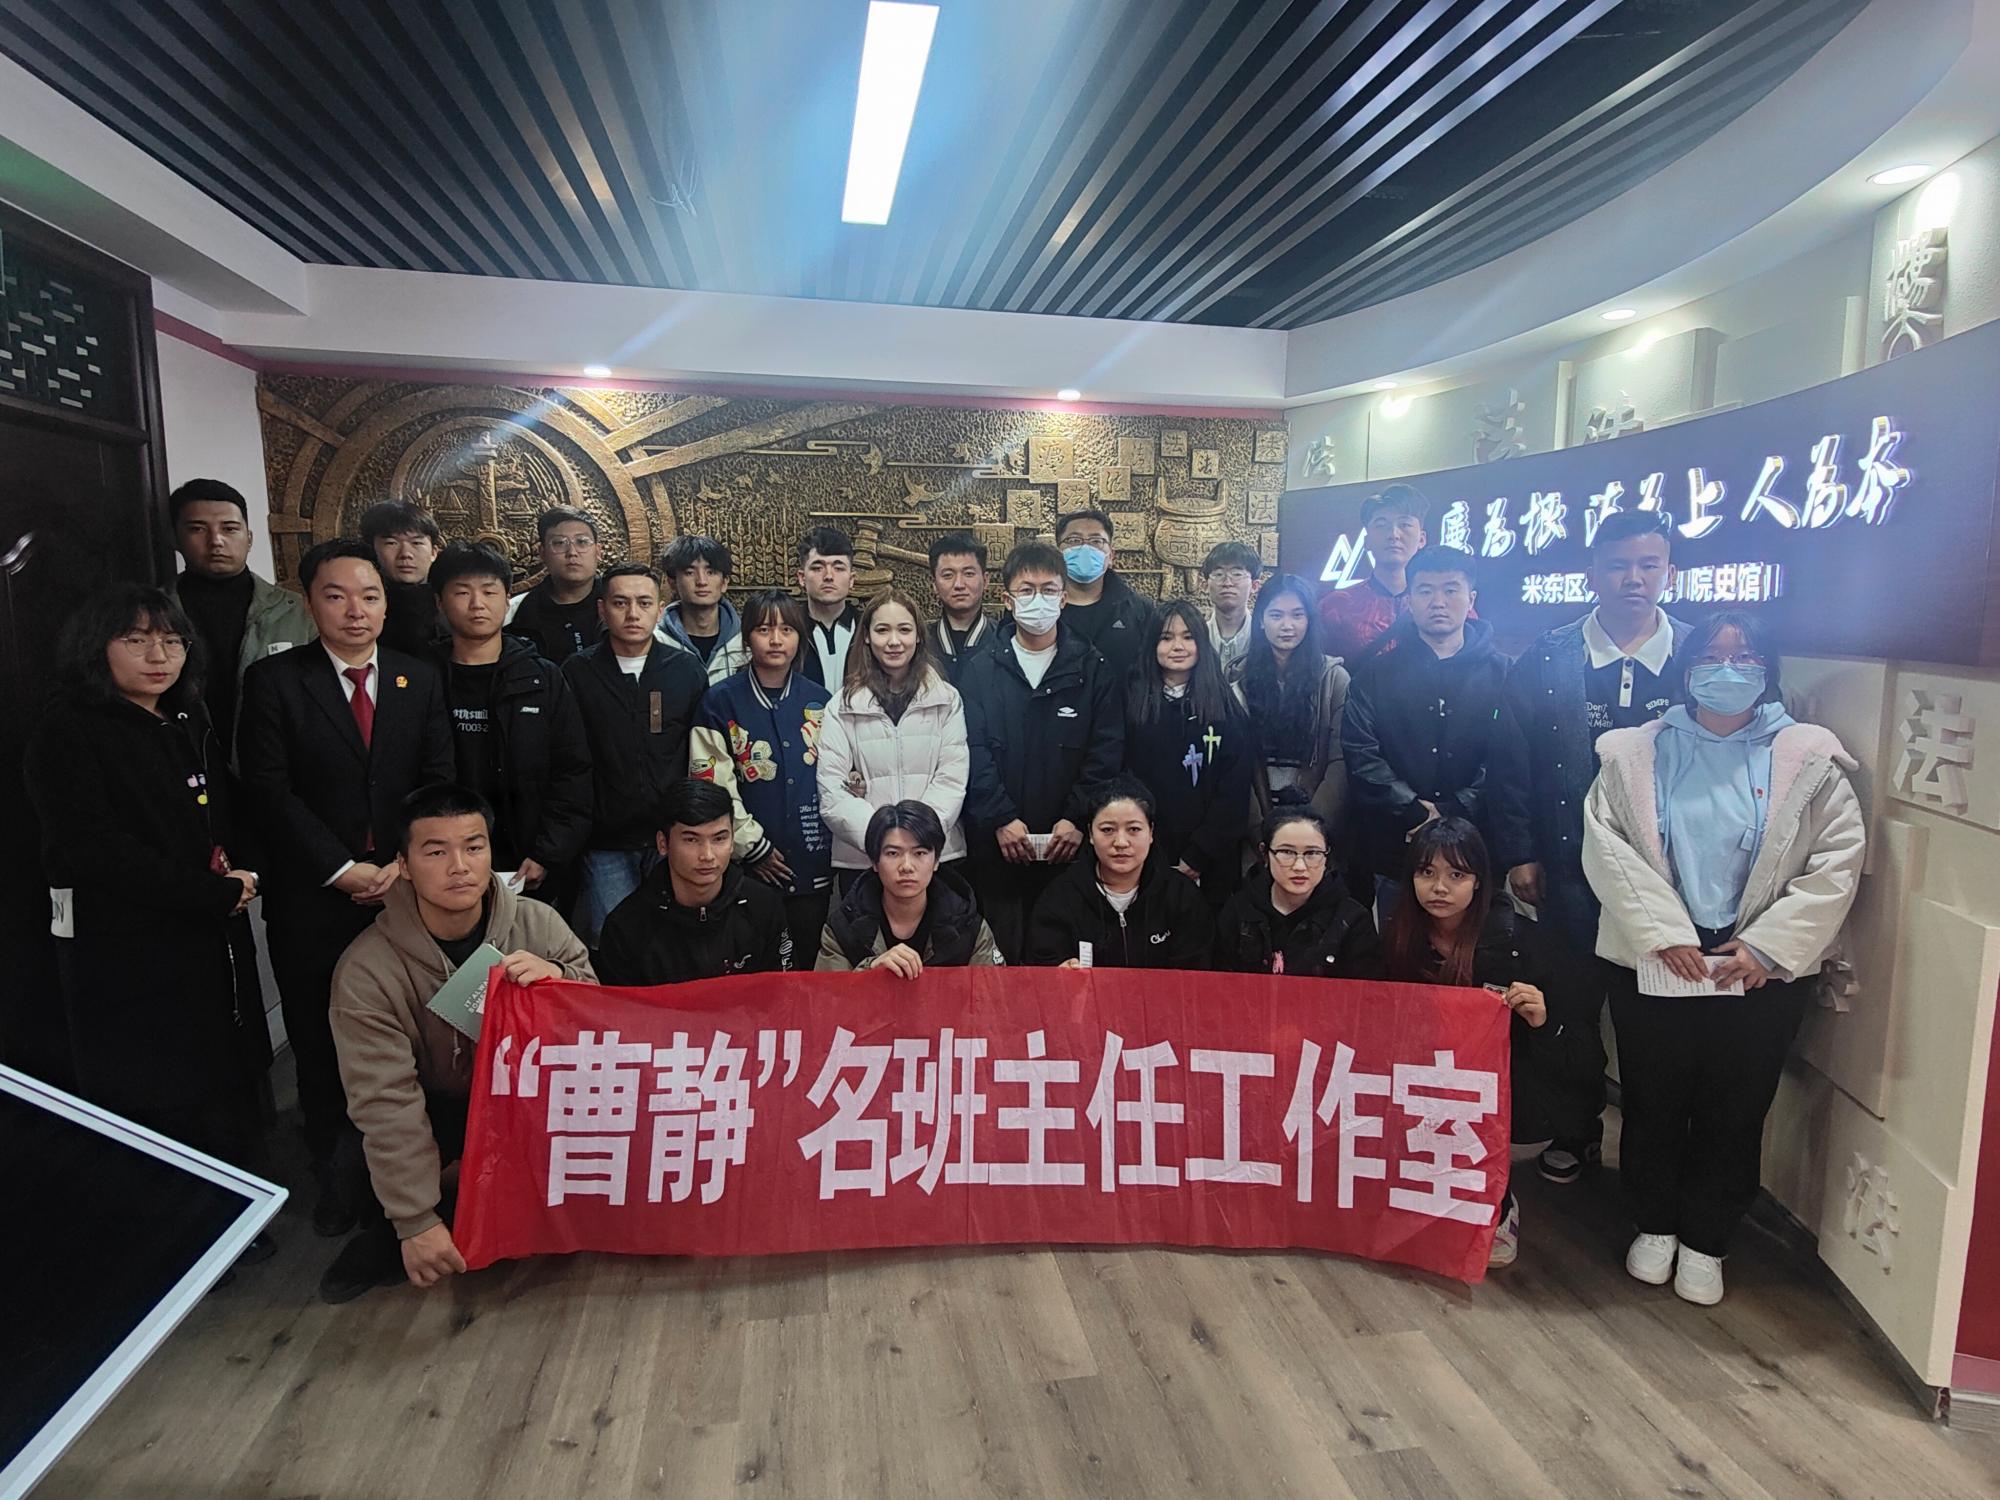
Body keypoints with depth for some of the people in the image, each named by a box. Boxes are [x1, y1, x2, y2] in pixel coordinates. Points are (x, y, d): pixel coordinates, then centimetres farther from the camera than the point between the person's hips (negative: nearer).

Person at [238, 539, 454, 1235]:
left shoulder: (420, 680, 8)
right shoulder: (273, 681, 0)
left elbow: (439, 781, 4)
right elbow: (271, 791, -6)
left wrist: (404, 865, -8)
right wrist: (343, 870, -11)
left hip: (408, 888, 2)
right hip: (314, 899, -1)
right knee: (322, 1042, 10)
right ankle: (332, 1171, 28)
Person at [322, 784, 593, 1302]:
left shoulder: (537, 924, -14)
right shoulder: (367, 968, -18)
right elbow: (385, 1100, -21)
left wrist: (558, 980, -33)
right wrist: (415, 1221, -24)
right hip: (438, 1106, -2)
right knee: (359, 1164, -31)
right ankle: (397, 1237, 6)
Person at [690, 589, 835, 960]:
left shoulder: (818, 701, 10)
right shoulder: (720, 701, -1)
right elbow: (713, 787, -5)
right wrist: (754, 847, -7)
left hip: (814, 869, 3)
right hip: (750, 869, -3)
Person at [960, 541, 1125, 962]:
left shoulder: (1092, 670, 6)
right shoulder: (981, 670, 6)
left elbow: (1107, 753, -1)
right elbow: (973, 753, -2)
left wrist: (1077, 818, -11)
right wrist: (1000, 819, -12)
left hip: (1070, 845, 0)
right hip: (997, 845, 0)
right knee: (1002, 957, 7)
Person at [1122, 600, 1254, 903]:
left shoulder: (1226, 706, 2)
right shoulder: (1133, 702, 1)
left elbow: (1235, 790, -2)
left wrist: (1196, 856, -10)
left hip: (1211, 865, 0)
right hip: (1146, 863, 0)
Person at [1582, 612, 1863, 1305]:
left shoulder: (1809, 759, 2)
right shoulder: (1635, 753, 2)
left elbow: (1837, 862, -3)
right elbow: (1607, 845, -7)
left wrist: (1766, 946, -11)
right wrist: (1666, 933, -15)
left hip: (1763, 970, 0)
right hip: (1653, 962, 0)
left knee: (1734, 1112, 11)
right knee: (1652, 1103, 11)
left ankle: (1704, 1242, 30)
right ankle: (1655, 1227, 33)